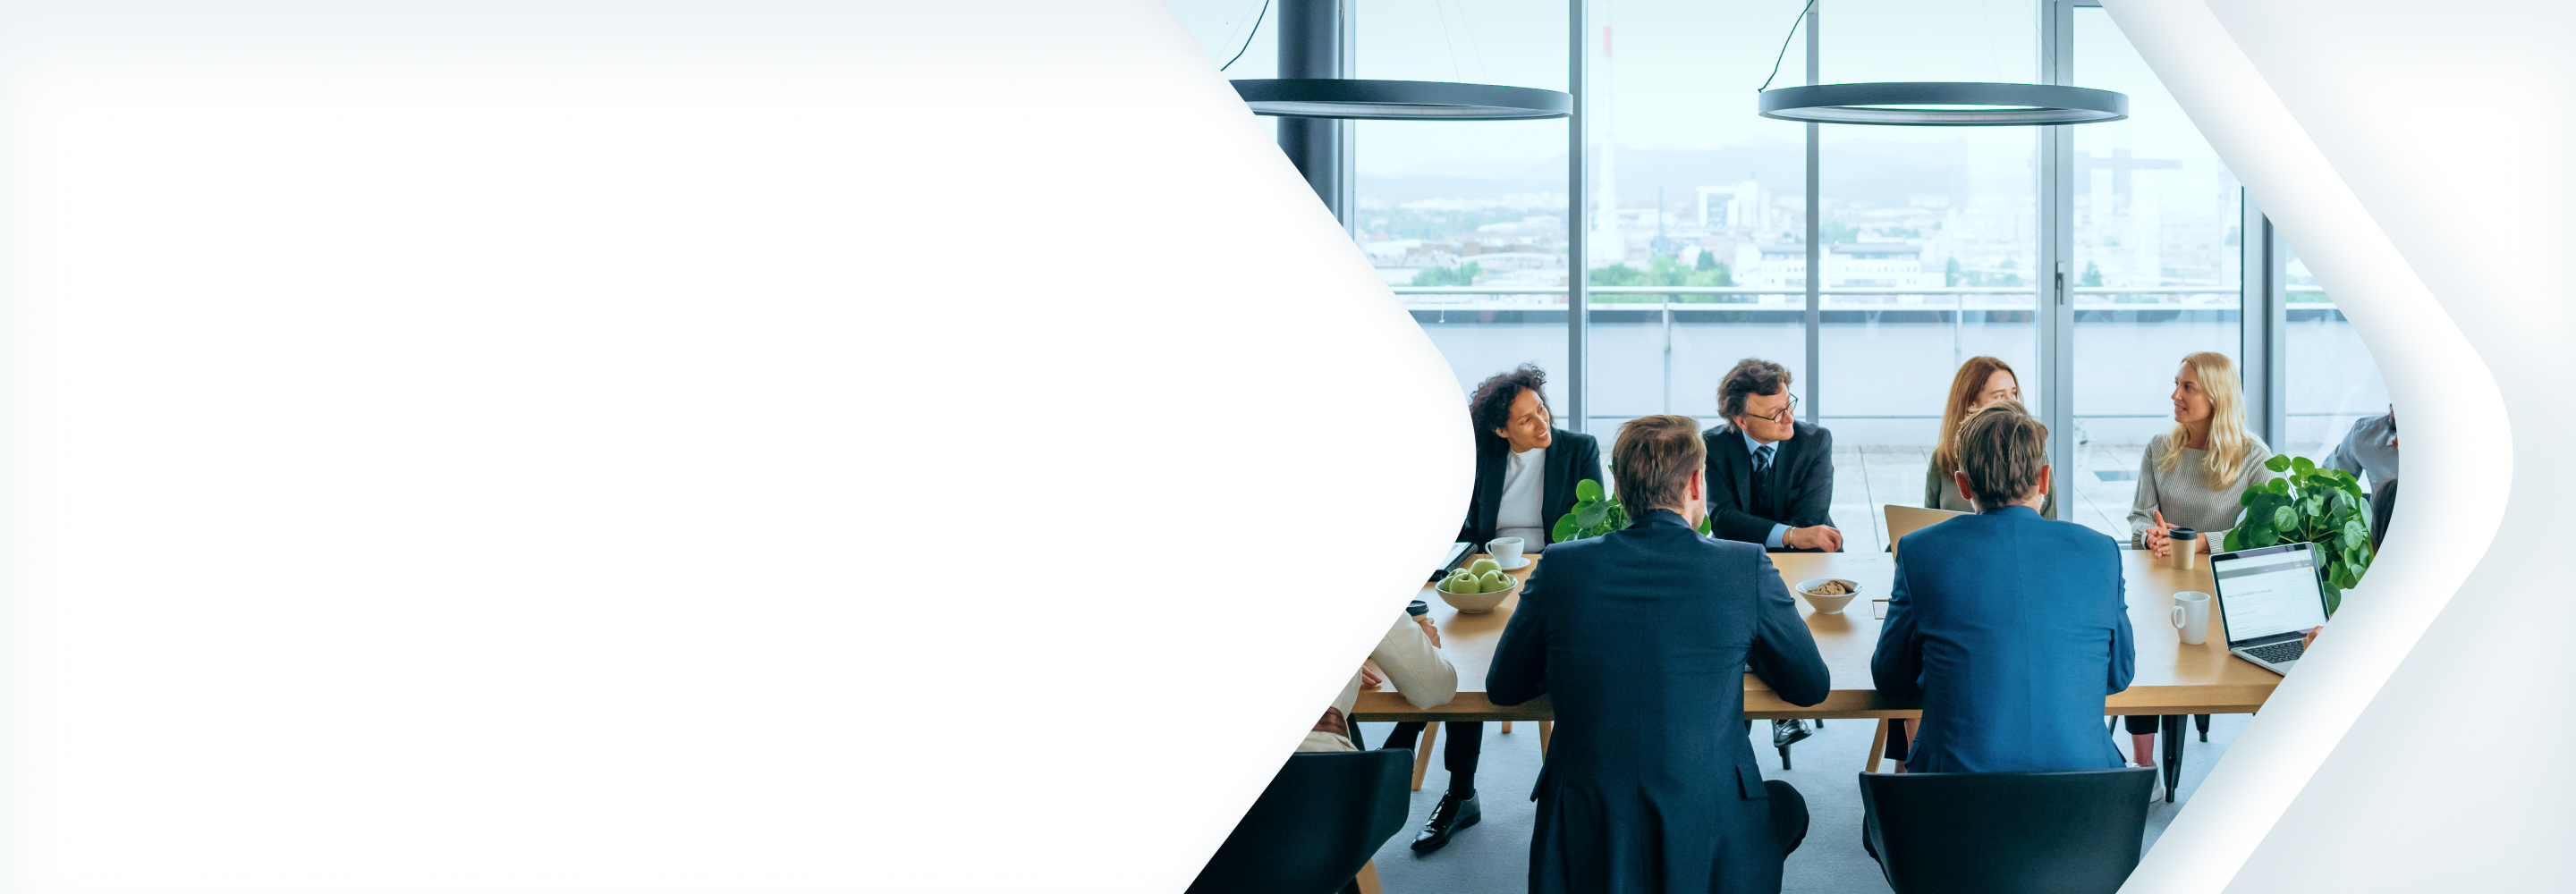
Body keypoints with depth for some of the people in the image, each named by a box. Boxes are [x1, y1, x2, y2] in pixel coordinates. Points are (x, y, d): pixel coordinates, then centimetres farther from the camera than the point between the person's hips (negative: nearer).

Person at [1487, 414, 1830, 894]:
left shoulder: (1561, 566, -4)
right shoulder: (1746, 567, -8)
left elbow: (1502, 687, 9)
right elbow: (1811, 686, 5)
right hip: (1707, 854, -1)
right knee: (1786, 805, 31)